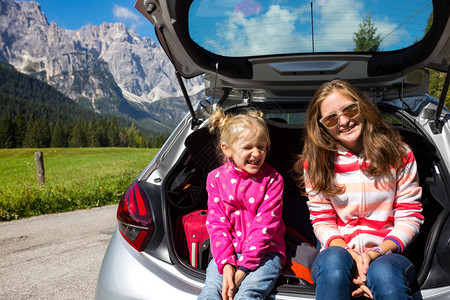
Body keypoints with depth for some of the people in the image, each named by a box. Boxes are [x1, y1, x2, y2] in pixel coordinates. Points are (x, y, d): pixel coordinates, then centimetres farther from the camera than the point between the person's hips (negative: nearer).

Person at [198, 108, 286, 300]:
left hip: (265, 252, -2)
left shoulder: (272, 179, -4)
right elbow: (217, 223, 0)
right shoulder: (216, 178, 3)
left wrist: (243, 268, -17)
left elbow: (265, 225, -10)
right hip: (228, 251, 2)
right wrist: (226, 264, -14)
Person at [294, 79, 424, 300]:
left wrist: (377, 253, -15)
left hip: (387, 256, 0)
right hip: (339, 253, 1)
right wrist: (351, 257, -17)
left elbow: (409, 217, 2)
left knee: (383, 273, -36)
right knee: (333, 259, -35)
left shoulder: (399, 154, 2)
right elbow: (322, 222, 1)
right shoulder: (315, 163, 2)